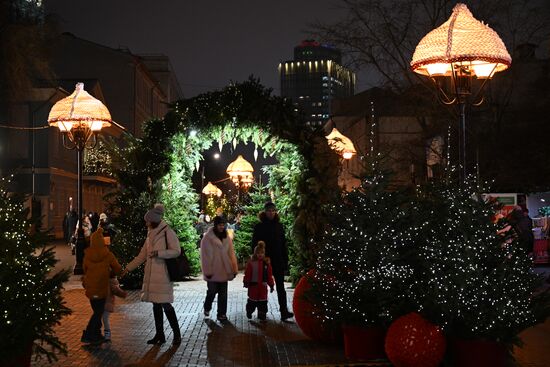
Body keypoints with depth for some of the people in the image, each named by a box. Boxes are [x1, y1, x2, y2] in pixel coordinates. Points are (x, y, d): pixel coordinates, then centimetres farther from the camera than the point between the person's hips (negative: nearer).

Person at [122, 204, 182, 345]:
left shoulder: (167, 232, -6)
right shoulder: (151, 234, 16)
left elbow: (176, 251, -11)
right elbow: (142, 255, 19)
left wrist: (158, 253, -20)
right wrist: (128, 268, 15)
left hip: (163, 274, -7)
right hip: (151, 274, 7)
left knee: (165, 304, -7)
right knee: (156, 304, 9)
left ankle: (176, 334, 5)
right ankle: (159, 335, 16)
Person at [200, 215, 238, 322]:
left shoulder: (227, 238, 6)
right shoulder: (207, 238, -9)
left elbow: (231, 253, 8)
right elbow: (205, 256, -10)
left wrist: (234, 269, 5)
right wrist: (207, 271, -12)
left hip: (224, 271, 4)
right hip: (213, 272, -4)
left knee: (223, 294, 6)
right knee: (212, 291, 8)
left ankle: (222, 314, 14)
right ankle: (207, 308, 33)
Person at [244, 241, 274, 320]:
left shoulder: (266, 263, 0)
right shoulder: (251, 262, -7)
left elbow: (269, 275, 3)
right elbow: (247, 274, -5)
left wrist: (271, 285, 4)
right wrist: (246, 283, -7)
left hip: (263, 286, 2)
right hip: (253, 285, -2)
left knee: (263, 302, 5)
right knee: (252, 301, 10)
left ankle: (262, 315, 14)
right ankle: (249, 312, 28)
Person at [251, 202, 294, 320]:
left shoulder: (279, 226, 7)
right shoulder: (259, 227, 0)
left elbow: (283, 244, 9)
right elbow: (254, 244, 1)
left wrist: (285, 261, 4)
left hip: (278, 261, 1)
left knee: (280, 287, -4)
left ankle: (284, 311, -10)